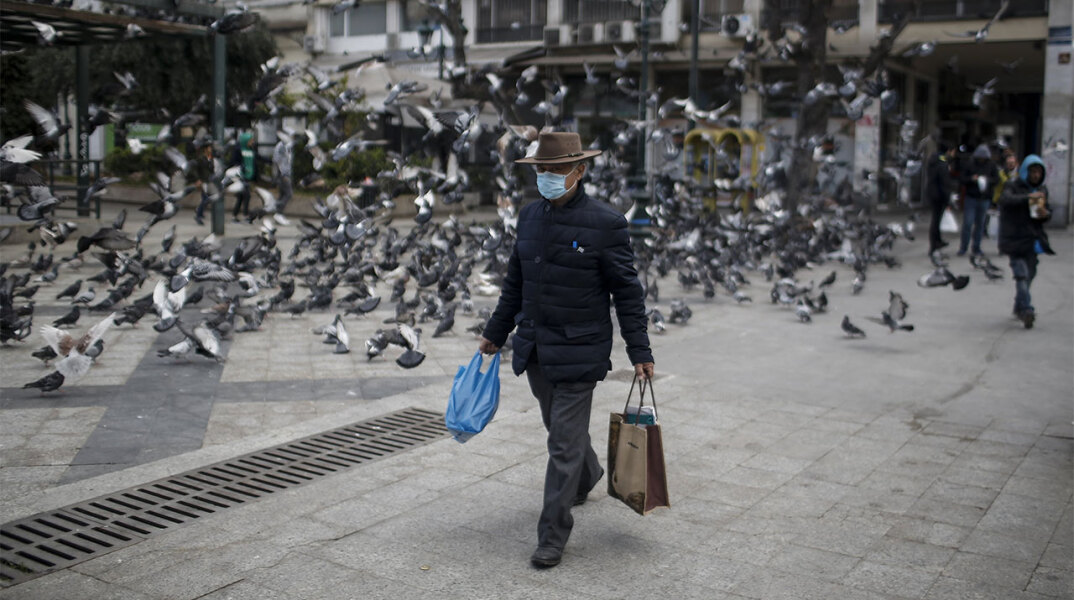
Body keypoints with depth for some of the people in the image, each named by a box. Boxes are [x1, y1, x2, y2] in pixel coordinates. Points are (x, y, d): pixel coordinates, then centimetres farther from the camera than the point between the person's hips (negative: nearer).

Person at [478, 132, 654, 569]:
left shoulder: (605, 223, -12)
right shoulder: (530, 216, 6)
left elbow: (627, 291, -8)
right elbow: (515, 282, 15)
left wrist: (640, 352, -8)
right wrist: (494, 333, 18)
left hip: (578, 352, -6)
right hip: (535, 349, 6)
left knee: (564, 443, -3)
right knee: (561, 428, 23)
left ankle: (553, 537, 8)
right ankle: (587, 478, 52)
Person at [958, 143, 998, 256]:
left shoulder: (991, 165, 4)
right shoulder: (970, 165, -1)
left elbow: (996, 179, 5)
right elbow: (963, 179, 1)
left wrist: (988, 180, -14)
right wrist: (971, 179, -18)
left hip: (985, 199, 2)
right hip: (971, 198, -2)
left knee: (980, 224, 8)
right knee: (967, 223, -5)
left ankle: (976, 247, 18)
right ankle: (963, 248, 3)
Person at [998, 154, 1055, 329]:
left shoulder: (1042, 190, 13)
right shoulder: (1013, 187, -6)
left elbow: (1047, 210, 20)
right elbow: (1005, 200, -26)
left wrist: (1046, 214, -5)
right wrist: (1028, 198, -38)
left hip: (1033, 240, 6)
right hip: (1015, 239, -6)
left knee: (1030, 273, 10)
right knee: (1022, 274, -14)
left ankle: (1019, 308, 25)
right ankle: (1026, 309, -19)